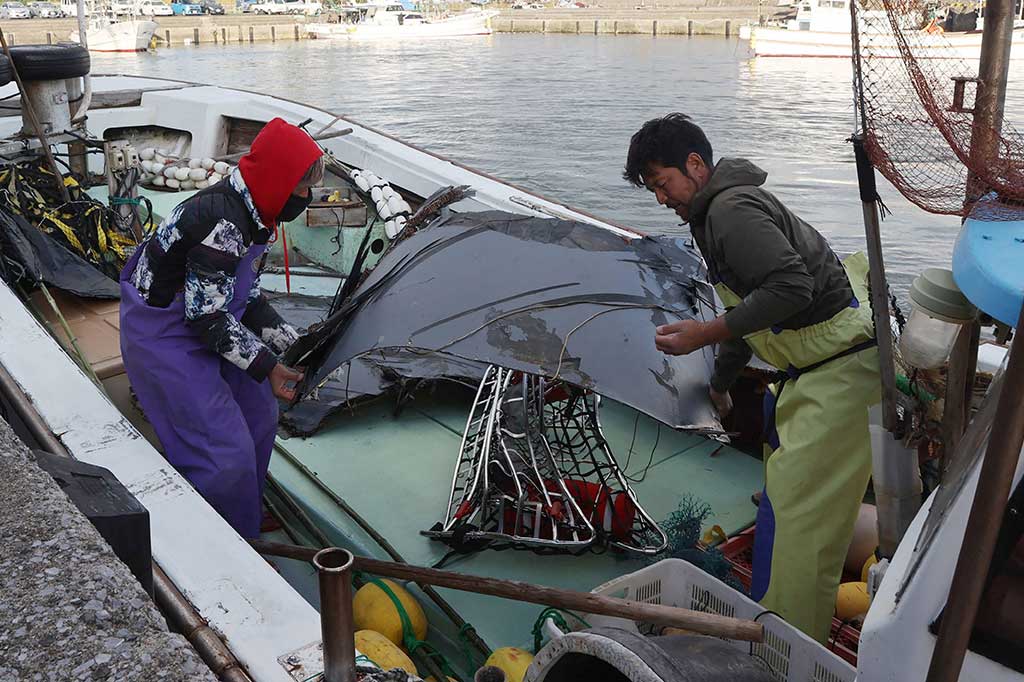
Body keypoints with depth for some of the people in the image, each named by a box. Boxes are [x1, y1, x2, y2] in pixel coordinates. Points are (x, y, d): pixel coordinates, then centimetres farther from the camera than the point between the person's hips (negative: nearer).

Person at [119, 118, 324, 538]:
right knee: (225, 452, -8)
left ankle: (247, 516, 36)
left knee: (258, 416, 16)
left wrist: (293, 345, 2)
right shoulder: (221, 221, -29)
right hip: (164, 338, -10)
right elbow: (207, 316, -27)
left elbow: (248, 297, 10)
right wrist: (267, 367, -21)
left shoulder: (251, 214, 3)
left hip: (200, 326, 10)